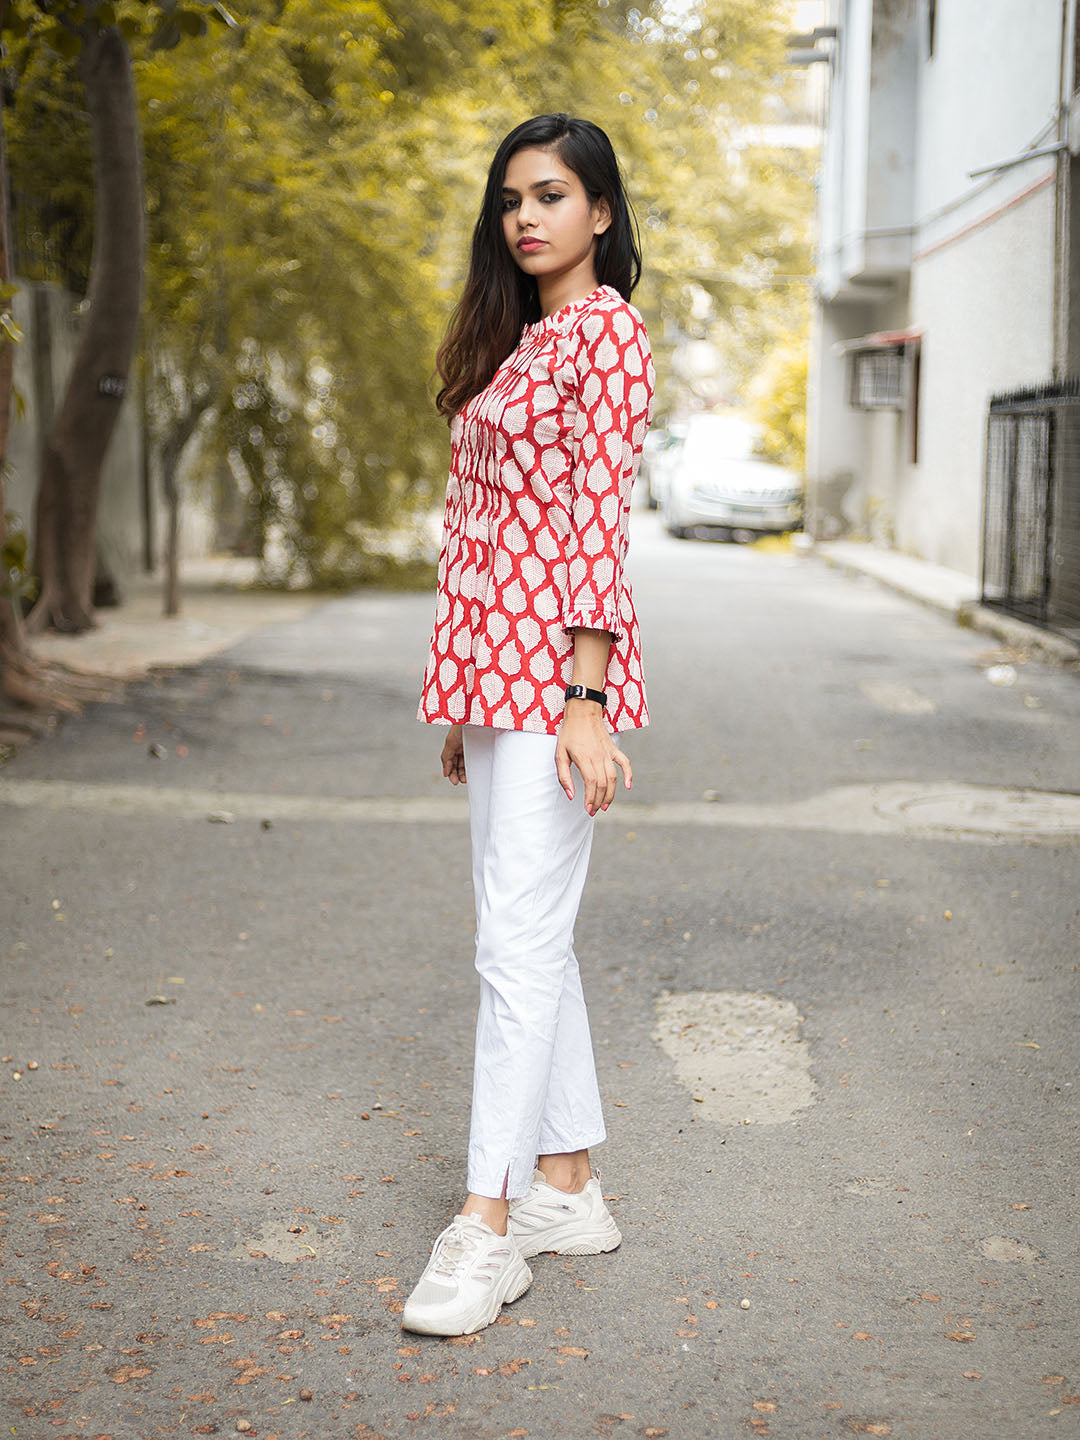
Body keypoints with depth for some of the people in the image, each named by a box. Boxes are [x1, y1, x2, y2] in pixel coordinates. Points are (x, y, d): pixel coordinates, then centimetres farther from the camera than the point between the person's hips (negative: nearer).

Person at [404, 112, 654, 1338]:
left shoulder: (604, 328, -6)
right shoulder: (514, 336, 20)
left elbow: (600, 515, -15)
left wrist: (584, 697, -20)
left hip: (557, 658, -9)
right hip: (492, 659, 9)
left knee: (520, 937, -9)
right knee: (523, 931, 11)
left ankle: (489, 1220, -3)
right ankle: (569, 1186, 20)